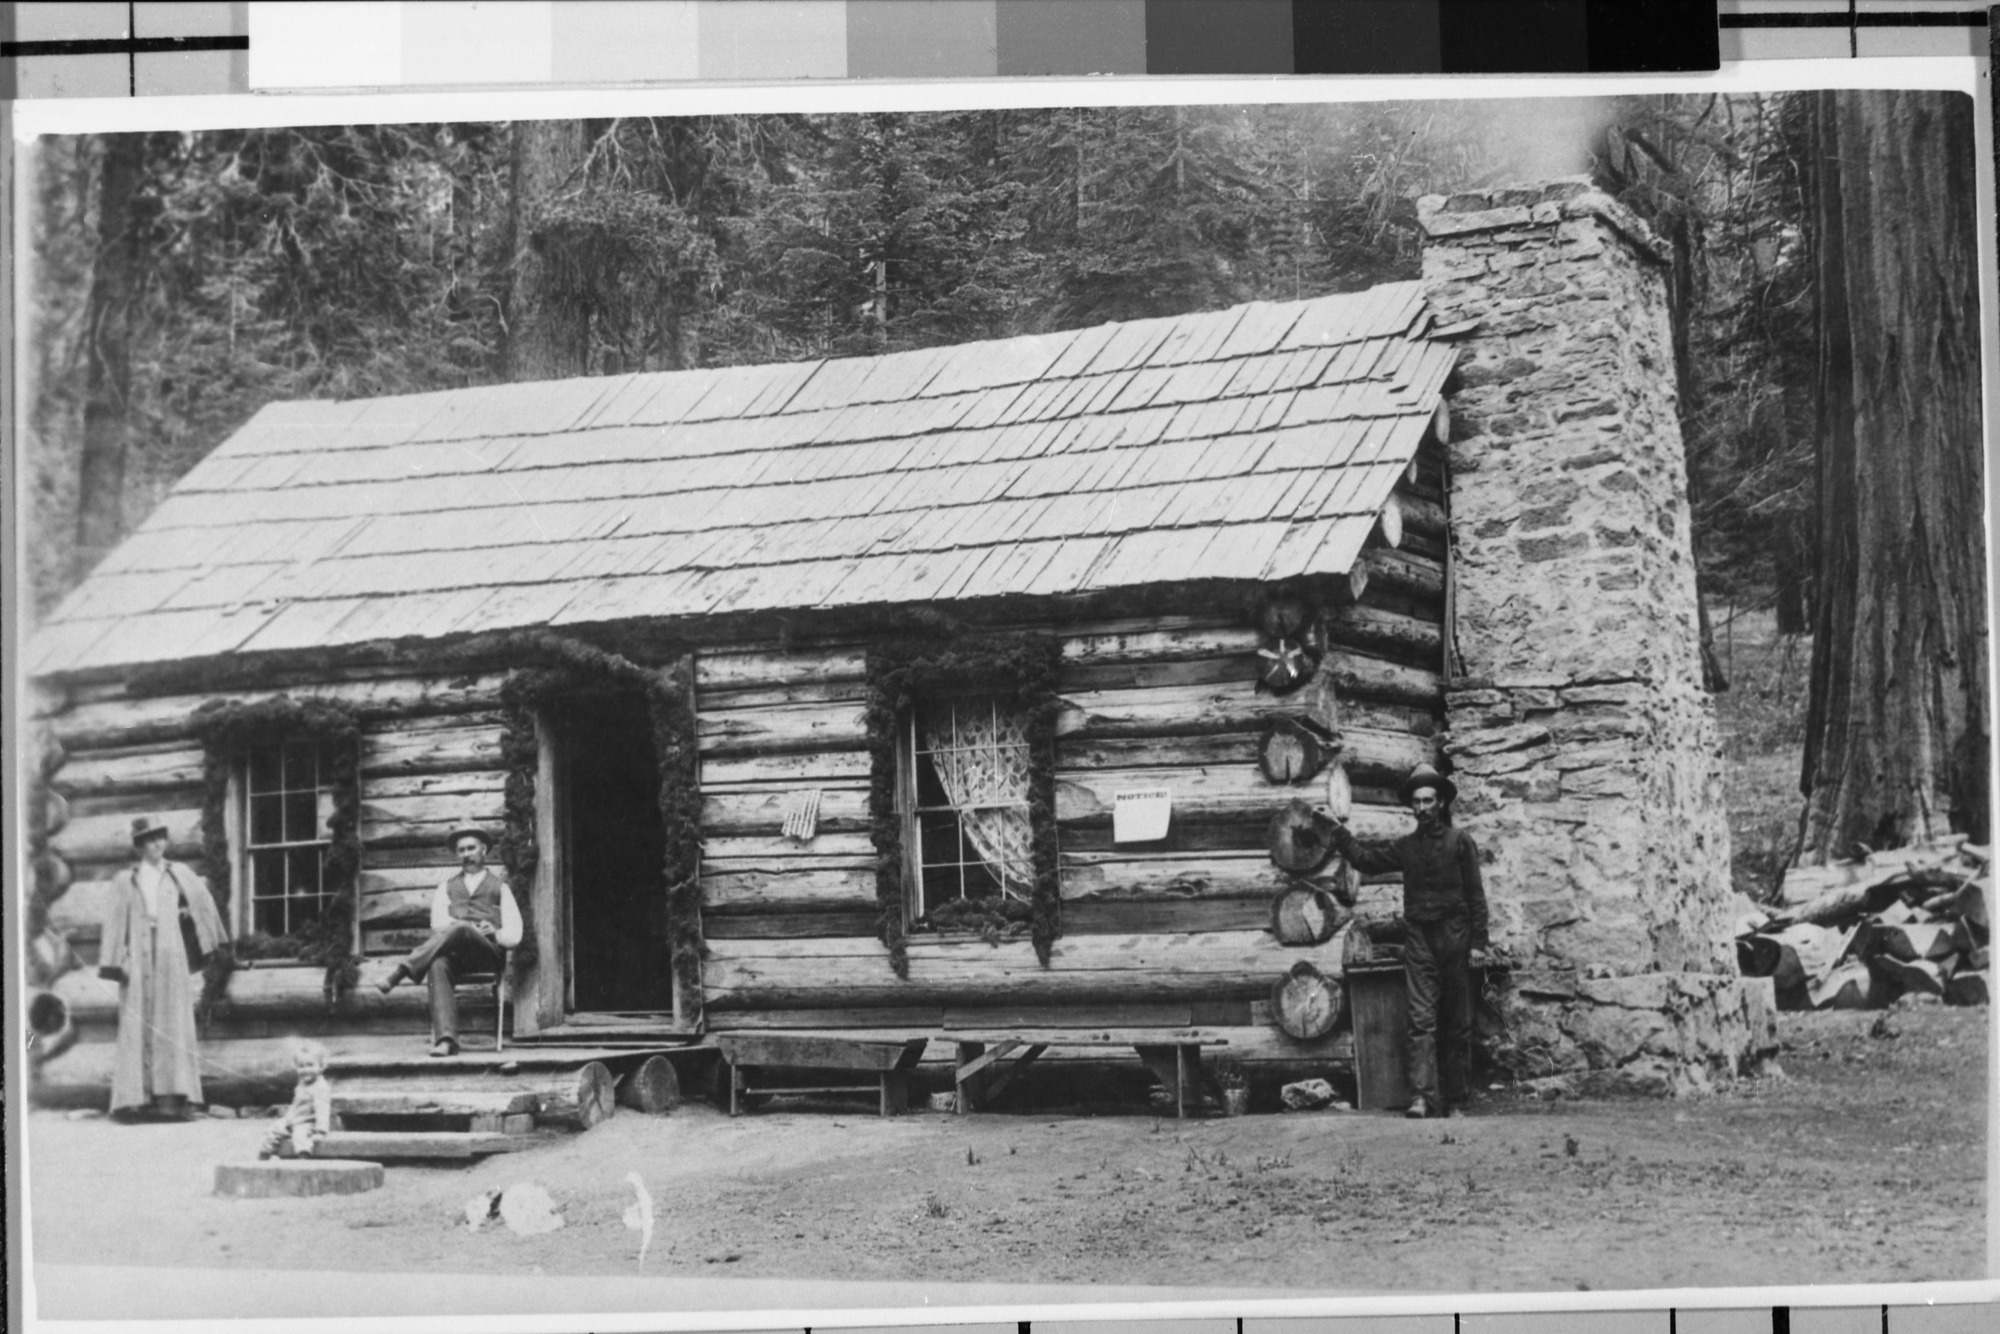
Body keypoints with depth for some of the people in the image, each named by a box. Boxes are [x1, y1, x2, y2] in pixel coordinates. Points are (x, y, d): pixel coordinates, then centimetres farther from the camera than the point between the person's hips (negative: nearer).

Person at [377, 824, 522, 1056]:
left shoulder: (499, 887, 24)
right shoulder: (447, 887, 29)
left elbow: (514, 935, 13)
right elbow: (438, 922, 8)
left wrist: (495, 933, -9)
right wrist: (464, 926, -10)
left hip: (488, 952, -1)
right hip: (453, 953, 1)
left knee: (459, 930, -37)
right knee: (438, 965, -37)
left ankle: (403, 970, -41)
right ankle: (445, 1039, -50)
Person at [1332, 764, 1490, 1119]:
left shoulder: (1460, 841, 1)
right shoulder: (1406, 846, 12)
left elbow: (1475, 893, -1)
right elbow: (1368, 861, 13)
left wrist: (1478, 941, -6)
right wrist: (1341, 835, 4)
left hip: (1454, 938, -2)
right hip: (1419, 940, 2)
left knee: (1457, 1025, 4)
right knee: (1422, 1020, -9)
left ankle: (1454, 1101, 9)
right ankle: (1424, 1097, -16)